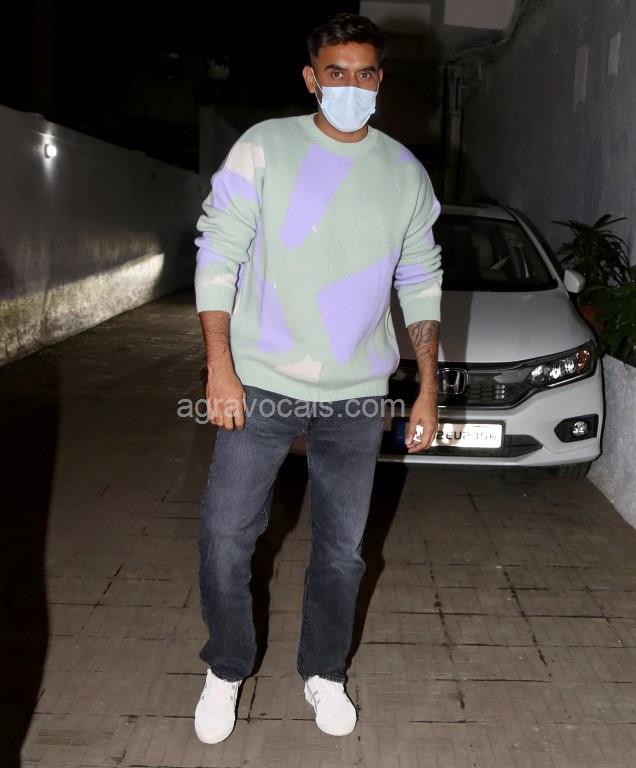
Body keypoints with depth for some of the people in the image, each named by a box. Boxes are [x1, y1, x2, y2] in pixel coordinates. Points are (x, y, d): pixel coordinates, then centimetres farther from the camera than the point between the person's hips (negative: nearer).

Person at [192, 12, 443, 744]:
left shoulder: (405, 174, 4)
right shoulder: (264, 147, -4)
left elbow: (420, 285, 9)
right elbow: (217, 256, -6)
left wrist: (428, 389, 5)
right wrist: (221, 368, -13)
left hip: (357, 396, 2)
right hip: (261, 384, -2)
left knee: (342, 549, 11)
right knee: (225, 538, 2)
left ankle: (323, 674, 34)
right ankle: (225, 671, 28)